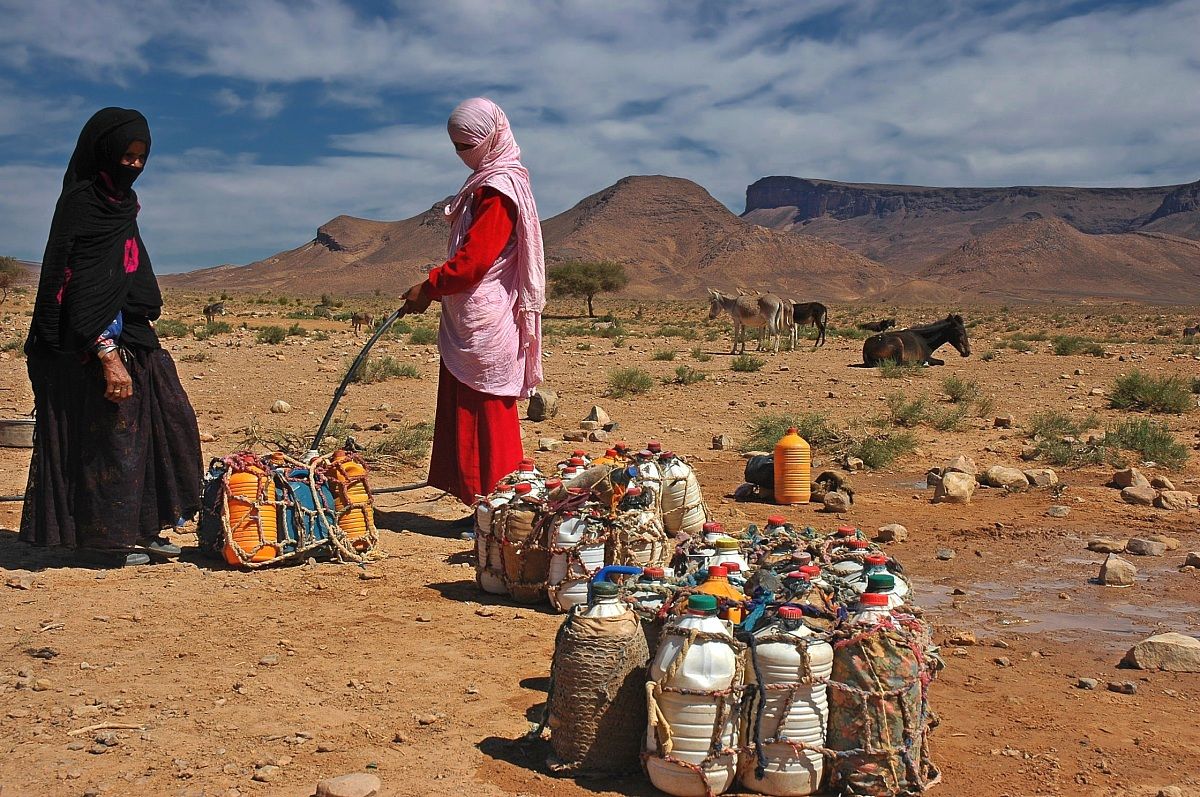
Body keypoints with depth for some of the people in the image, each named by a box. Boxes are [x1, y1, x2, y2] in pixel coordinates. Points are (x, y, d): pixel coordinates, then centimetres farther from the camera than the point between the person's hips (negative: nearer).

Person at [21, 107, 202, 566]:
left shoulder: (119, 201, 14)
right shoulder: (82, 203, -13)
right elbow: (82, 291, -20)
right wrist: (108, 356, -27)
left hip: (132, 337, 9)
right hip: (96, 344, -9)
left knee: (166, 422, 9)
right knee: (112, 434, -3)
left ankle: (140, 528, 17)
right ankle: (112, 538, 8)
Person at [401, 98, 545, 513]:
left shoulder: (499, 187, -13)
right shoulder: (488, 181, 19)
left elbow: (474, 259, -20)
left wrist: (428, 288, -10)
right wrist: (435, 288, 13)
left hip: (483, 323, -10)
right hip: (468, 319, 10)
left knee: (487, 417, -5)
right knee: (464, 417, 11)